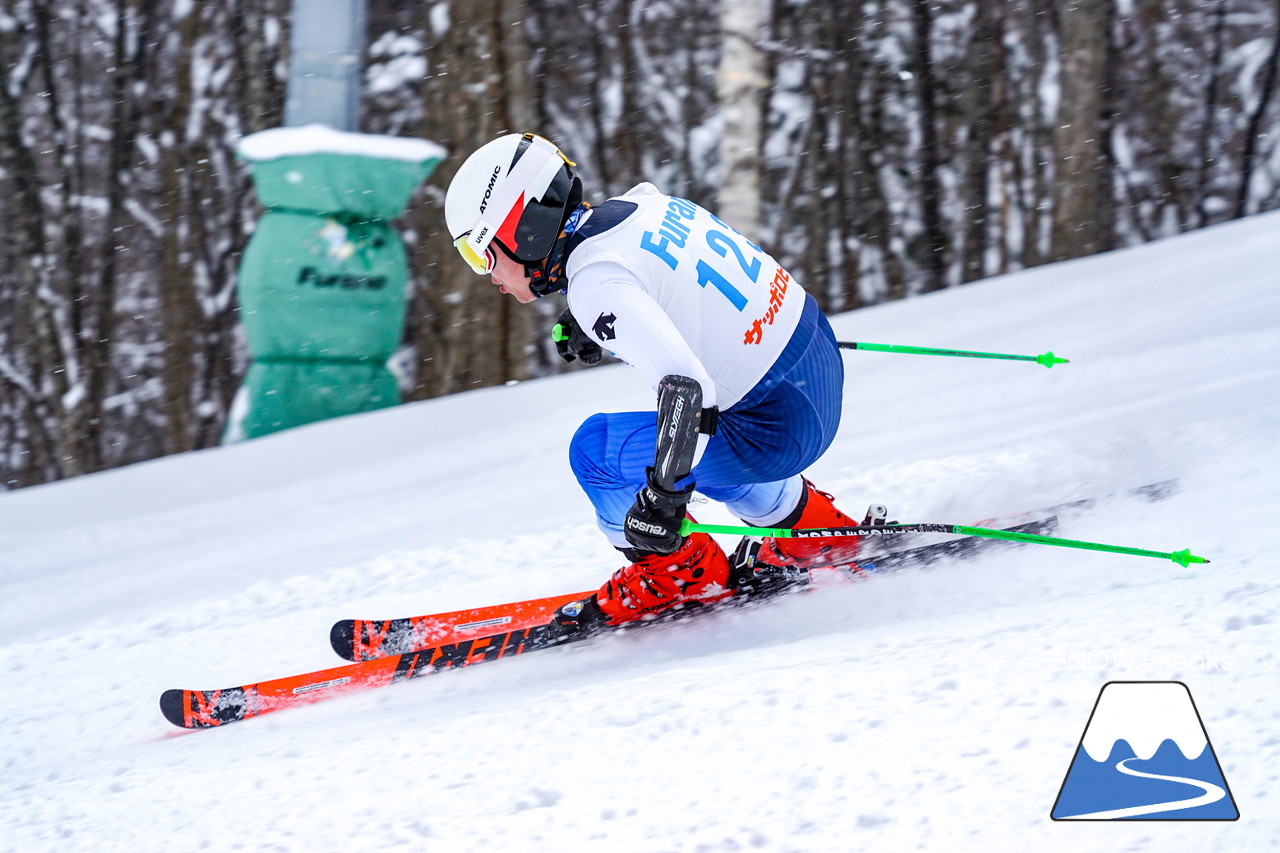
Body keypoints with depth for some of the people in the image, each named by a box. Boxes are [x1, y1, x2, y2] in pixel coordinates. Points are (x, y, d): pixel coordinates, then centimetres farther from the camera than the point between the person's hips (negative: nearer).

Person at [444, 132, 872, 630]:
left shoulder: (597, 283, -21)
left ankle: (682, 574, 16)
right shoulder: (638, 204, 3)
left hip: (780, 430, -9)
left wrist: (663, 495, -27)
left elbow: (685, 386, -31)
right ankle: (822, 537, 40)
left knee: (595, 449, 0)